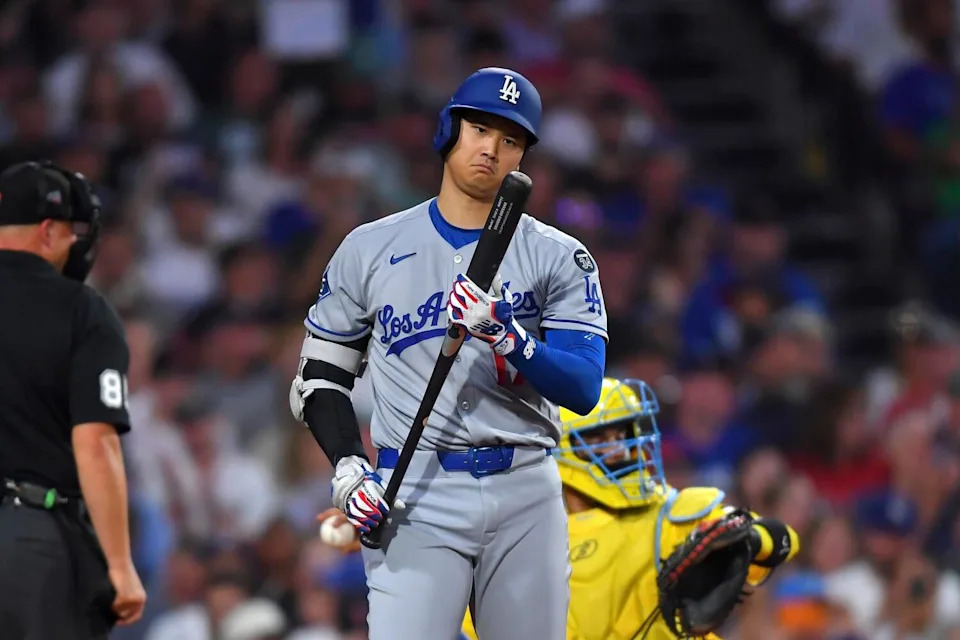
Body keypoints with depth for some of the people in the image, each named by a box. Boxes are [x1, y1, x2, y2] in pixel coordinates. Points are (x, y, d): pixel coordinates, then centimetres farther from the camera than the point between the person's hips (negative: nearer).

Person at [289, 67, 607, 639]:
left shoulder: (559, 259, 6)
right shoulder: (370, 249, 8)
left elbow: (584, 389, -6)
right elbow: (320, 378, 13)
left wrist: (504, 336, -23)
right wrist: (348, 468, -4)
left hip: (526, 492, 1)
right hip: (416, 499, -1)